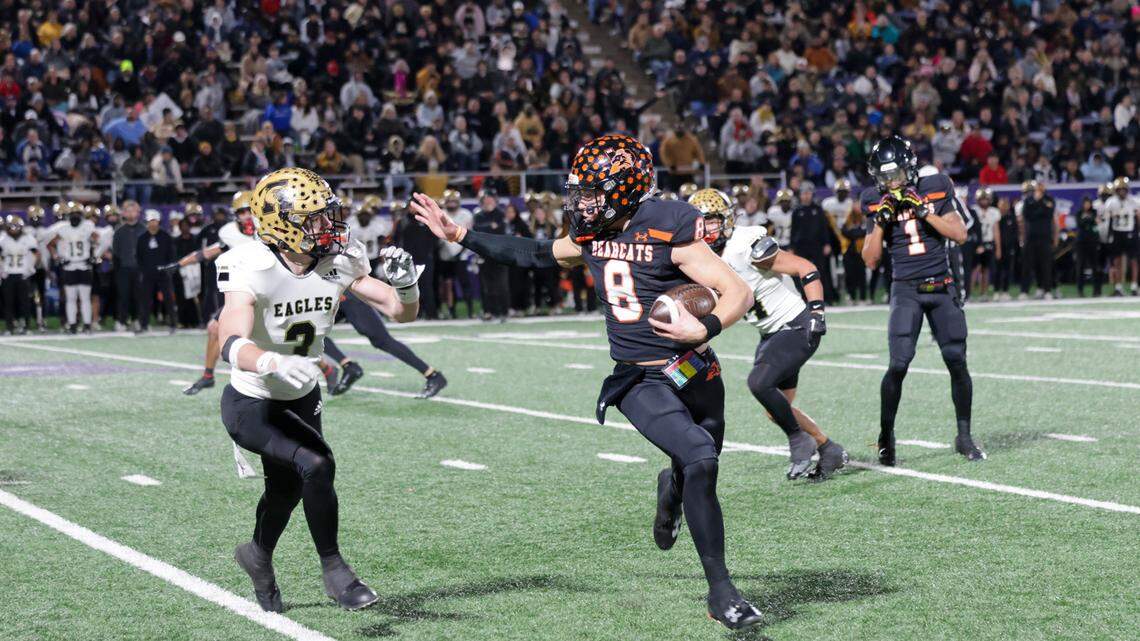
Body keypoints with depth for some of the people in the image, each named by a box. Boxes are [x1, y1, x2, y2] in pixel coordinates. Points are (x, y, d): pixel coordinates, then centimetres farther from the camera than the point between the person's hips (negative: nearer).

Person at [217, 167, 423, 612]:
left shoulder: (338, 262, -14)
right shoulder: (253, 270, -30)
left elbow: (402, 313, -7)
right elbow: (232, 344, -47)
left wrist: (405, 286, -30)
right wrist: (273, 363, -68)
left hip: (301, 400, 6)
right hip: (250, 405, -6)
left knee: (287, 487, 22)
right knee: (316, 465, -26)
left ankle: (258, 554, 54)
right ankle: (334, 569, -5)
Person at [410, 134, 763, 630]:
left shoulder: (668, 231, -14)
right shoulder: (593, 235, 2)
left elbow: (739, 294, -16)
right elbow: (535, 254, 19)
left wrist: (703, 330, -35)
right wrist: (458, 235, 19)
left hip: (696, 373, -1)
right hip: (639, 381, 1)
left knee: (696, 474, 13)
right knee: (700, 459, -22)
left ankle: (672, 488, 52)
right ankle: (720, 589, -12)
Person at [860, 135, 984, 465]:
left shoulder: (933, 191, -1)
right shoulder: (878, 204, 1)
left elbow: (960, 234, -8)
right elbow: (871, 260, -1)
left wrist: (923, 211, -16)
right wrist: (881, 221, -13)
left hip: (942, 288, 1)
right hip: (905, 290, -1)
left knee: (957, 362, 1)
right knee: (898, 364, -14)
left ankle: (964, 435, 16)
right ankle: (886, 436, 1)